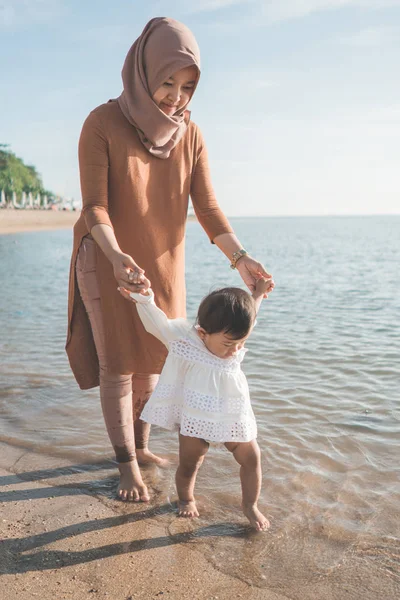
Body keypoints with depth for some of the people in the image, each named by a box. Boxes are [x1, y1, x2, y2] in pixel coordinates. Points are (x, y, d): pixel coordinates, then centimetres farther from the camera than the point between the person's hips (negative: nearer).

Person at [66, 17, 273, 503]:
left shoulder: (190, 134, -3)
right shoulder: (101, 124, -15)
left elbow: (207, 207, -7)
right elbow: (94, 207, -19)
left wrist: (240, 258, -22)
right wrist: (117, 256, -38)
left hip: (163, 263, 4)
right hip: (109, 261, -4)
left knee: (150, 360, 13)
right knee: (116, 365, 1)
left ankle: (139, 445, 32)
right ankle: (127, 464, 17)